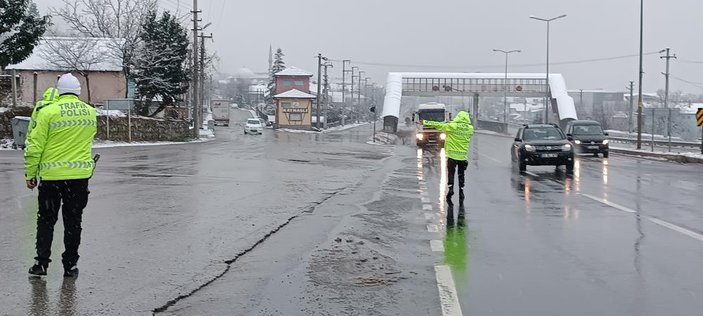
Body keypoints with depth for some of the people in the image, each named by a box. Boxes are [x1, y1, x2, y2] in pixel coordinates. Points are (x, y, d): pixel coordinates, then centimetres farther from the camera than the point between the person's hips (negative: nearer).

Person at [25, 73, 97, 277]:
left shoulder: (48, 112, -9)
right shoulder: (91, 112, 4)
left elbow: (35, 147, -7)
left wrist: (30, 174, 2)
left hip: (51, 175, -2)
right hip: (81, 174, 3)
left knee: (46, 220, 11)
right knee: (73, 221, 10)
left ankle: (41, 263, 12)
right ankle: (70, 265, 13)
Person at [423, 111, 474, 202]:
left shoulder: (452, 126, -11)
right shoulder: (470, 128, -2)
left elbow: (438, 125, -6)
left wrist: (426, 122, 5)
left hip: (452, 155, -2)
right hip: (463, 156, 2)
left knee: (451, 173, 7)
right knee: (461, 175, 13)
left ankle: (450, 187, -11)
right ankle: (461, 192, 14)